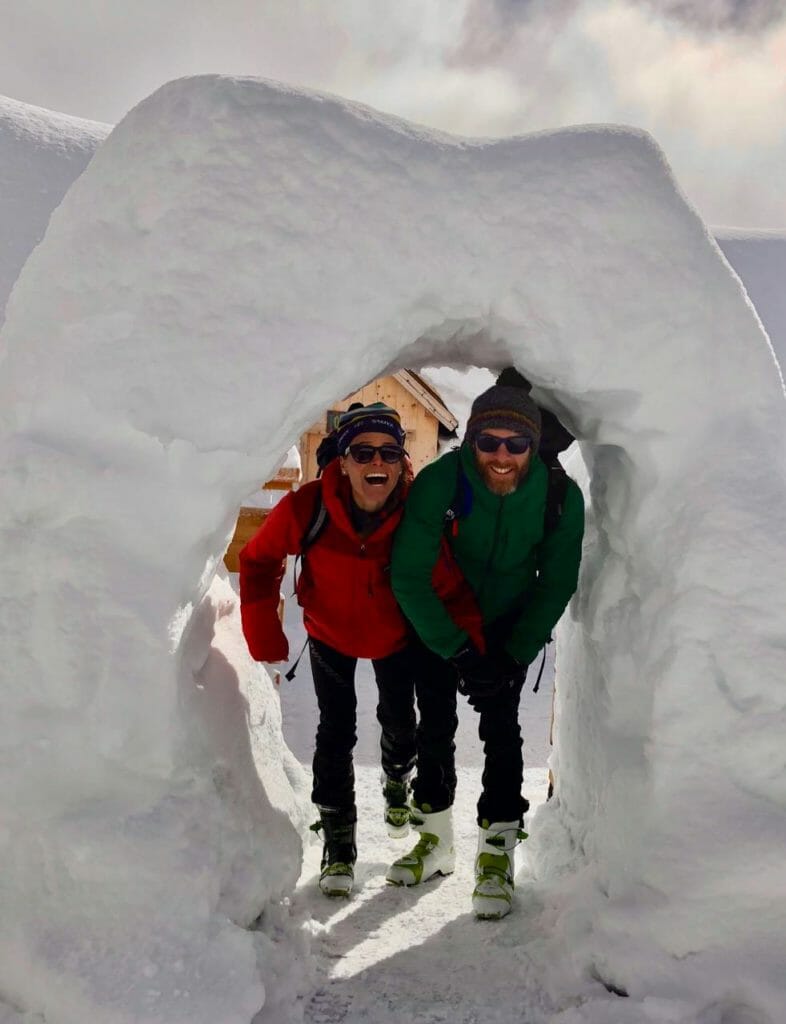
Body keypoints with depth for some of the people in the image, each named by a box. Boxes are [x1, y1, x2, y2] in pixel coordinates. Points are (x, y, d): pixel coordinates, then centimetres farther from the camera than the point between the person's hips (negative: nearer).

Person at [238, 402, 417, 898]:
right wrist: (265, 638, -15)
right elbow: (259, 561, -15)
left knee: (400, 723, 17)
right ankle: (339, 845, 16)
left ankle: (398, 783, 52)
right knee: (336, 734, -3)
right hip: (331, 634, -1)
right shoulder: (307, 507, -32)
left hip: (396, 636, 1)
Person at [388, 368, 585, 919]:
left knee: (501, 728, -7)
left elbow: (557, 583, -10)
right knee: (435, 726, 7)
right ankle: (436, 839, 26)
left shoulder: (561, 495, -23)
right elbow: (409, 576, -25)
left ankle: (498, 851, 9)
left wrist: (514, 655, -15)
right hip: (439, 623, 0)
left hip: (511, 625, 0)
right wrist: (458, 652, -26)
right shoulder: (438, 482, -29)